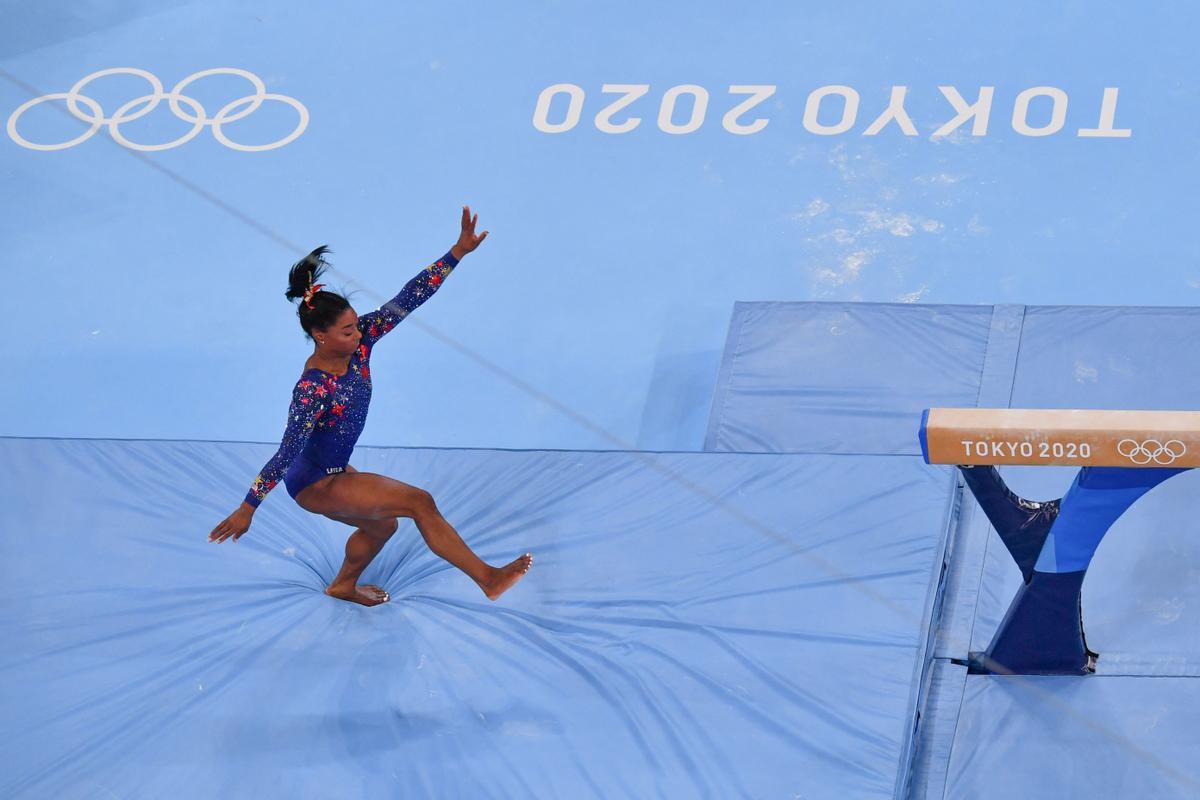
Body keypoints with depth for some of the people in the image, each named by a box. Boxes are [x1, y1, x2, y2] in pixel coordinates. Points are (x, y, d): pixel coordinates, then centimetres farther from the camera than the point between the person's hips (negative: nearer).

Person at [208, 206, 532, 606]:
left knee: (381, 525, 31)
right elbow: (286, 453, -35)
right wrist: (247, 509, -30)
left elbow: (408, 299, -19)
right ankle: (487, 578, -4)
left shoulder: (359, 341, -15)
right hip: (314, 484, -9)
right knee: (419, 502, -11)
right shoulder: (314, 389, -35)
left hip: (335, 471, 9)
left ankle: (344, 585, 57)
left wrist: (458, 251, -24)